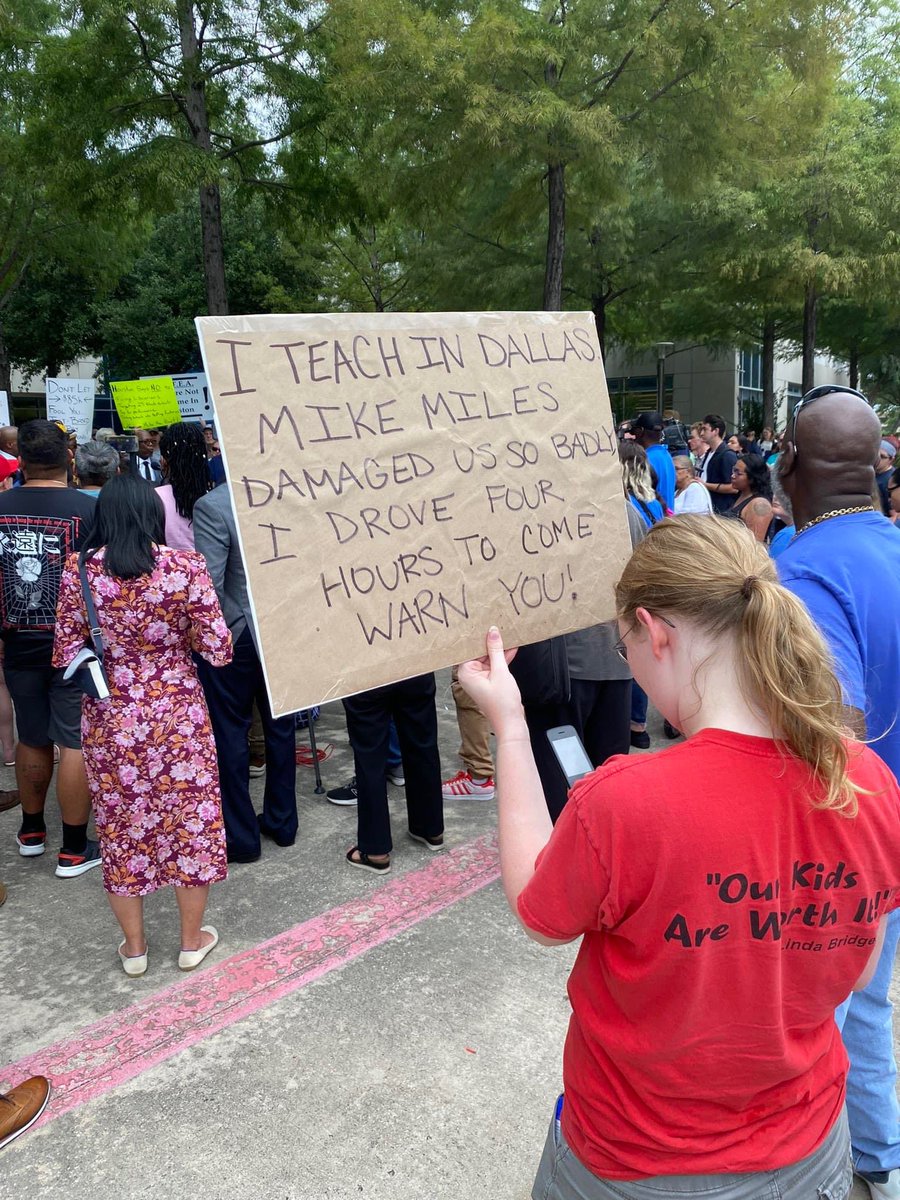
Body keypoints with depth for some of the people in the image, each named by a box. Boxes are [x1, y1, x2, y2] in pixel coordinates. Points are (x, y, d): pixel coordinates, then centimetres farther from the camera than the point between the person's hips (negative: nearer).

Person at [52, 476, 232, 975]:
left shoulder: (79, 570, -8)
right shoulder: (185, 566, -13)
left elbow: (65, 656, -4)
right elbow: (219, 651, -12)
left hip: (110, 718, 2)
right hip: (178, 714, -1)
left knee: (122, 824, 16)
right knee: (191, 818, 15)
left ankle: (133, 948, 31)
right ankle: (192, 941, 30)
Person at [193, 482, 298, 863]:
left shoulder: (212, 506, -18)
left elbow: (209, 585, -20)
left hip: (236, 635, -5)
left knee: (230, 733, 8)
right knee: (280, 727, 18)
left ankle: (241, 836, 18)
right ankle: (282, 822, 31)